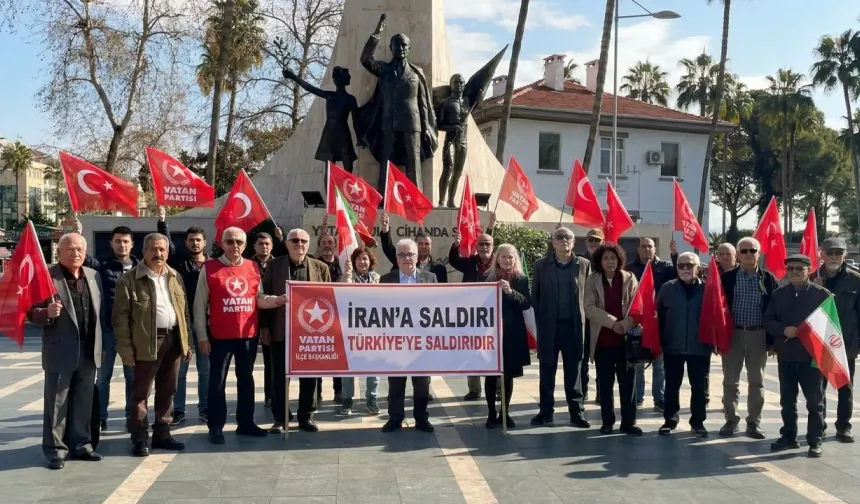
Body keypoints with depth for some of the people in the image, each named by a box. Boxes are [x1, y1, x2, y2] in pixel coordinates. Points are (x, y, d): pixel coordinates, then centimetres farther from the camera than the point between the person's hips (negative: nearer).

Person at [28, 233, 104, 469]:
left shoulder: (94, 275, 9)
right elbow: (32, 312, -8)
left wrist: (100, 345, 11)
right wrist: (47, 313, -30)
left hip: (88, 351, 5)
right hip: (60, 352, -5)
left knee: (83, 402, 13)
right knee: (56, 403, 4)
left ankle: (80, 444, 24)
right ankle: (55, 449, 14)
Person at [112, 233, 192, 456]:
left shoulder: (175, 277, 12)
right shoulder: (130, 279, -5)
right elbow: (120, 316, -8)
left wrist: (187, 341, 10)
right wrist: (125, 349, -13)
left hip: (173, 339, 5)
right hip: (147, 342, -5)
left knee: (167, 390, 12)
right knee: (141, 391, 2)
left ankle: (162, 433, 22)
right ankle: (140, 436, 11)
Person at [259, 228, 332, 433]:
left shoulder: (321, 268, 4)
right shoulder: (274, 265, 2)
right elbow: (264, 297, 2)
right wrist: (264, 326, -3)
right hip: (281, 330, -1)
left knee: (309, 376, 8)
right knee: (280, 376, 4)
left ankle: (306, 417, 20)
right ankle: (280, 418, 15)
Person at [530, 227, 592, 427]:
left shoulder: (584, 264, 4)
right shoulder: (541, 265, 4)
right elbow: (535, 296, 5)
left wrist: (585, 320, -2)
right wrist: (539, 321, 0)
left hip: (575, 325, 0)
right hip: (549, 326, 0)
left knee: (574, 370, 6)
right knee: (547, 370, 6)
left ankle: (577, 412, 13)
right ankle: (546, 411, 16)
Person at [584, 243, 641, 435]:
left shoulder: (629, 278, 3)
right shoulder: (592, 280, 2)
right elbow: (589, 308, -7)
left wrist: (624, 325, -17)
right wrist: (612, 323, -17)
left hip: (626, 338, 0)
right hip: (602, 339, 0)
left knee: (627, 382, 2)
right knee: (605, 383, 6)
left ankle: (628, 422, 10)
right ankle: (607, 422, 15)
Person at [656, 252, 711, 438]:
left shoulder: (707, 289, -1)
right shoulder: (667, 289, 1)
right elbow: (659, 316, 2)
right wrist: (660, 341, -2)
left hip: (700, 347, -1)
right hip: (672, 346, 1)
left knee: (699, 386, 8)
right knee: (672, 385, 9)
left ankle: (698, 421, 20)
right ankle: (670, 419, 20)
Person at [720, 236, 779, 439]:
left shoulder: (768, 278, 1)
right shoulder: (727, 277, -1)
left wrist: (773, 338, -3)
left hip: (759, 334, 1)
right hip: (732, 334, 0)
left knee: (756, 381, 8)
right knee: (730, 380, 5)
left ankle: (754, 423, 17)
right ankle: (731, 420, 17)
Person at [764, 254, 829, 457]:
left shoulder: (822, 294, -3)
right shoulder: (778, 294, 7)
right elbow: (767, 320, 5)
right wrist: (783, 330, -13)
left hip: (812, 355, -3)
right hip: (785, 356, 3)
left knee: (814, 400, 4)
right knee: (787, 399, 12)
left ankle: (815, 441, 14)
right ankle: (789, 436, 23)